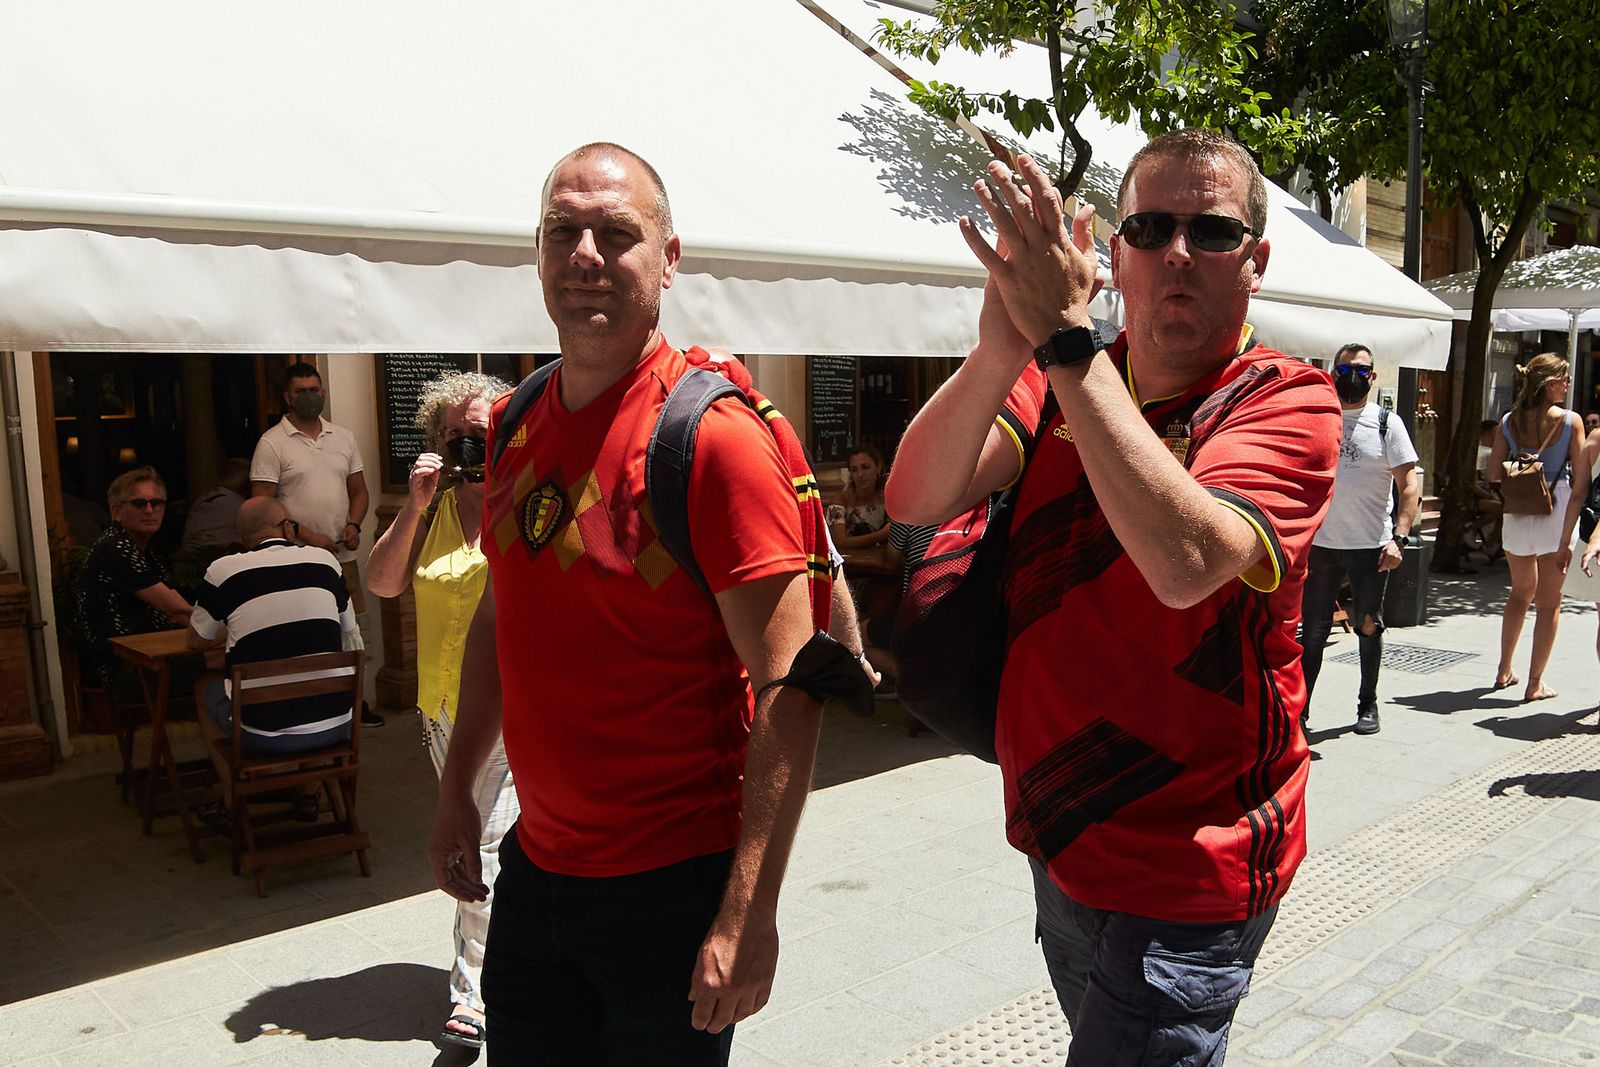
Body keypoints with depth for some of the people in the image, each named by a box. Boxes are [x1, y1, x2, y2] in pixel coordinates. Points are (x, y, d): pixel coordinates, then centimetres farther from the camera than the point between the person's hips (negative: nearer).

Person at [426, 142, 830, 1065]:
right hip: (533, 868, 7)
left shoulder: (714, 436, -18)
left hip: (673, 884, -6)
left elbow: (790, 685, -21)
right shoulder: (517, 426, 4)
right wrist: (457, 790, 16)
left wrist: (748, 916, -24)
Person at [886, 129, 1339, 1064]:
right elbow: (917, 500, -14)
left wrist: (1062, 335, -33)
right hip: (1062, 847, 6)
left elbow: (1185, 561, -34)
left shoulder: (1288, 403, -13)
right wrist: (999, 352, -32)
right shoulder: (1064, 381, 2)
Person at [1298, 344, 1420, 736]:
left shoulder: (1387, 424, 1)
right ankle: (1299, 707, 9)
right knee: (1312, 629, 3)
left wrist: (1399, 537, -14)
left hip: (1371, 547, -1)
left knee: (1368, 627, 9)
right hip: (1321, 544, 1)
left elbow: (1410, 484, -3)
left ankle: (1368, 705, 23)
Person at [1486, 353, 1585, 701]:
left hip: (1516, 516, 3)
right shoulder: (1570, 421, -8)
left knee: (1521, 593, 22)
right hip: (1555, 515, -3)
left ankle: (1504, 671, 27)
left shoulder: (1509, 421, 0)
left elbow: (1493, 476, -2)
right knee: (1549, 602, 7)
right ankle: (1535, 683, 9)